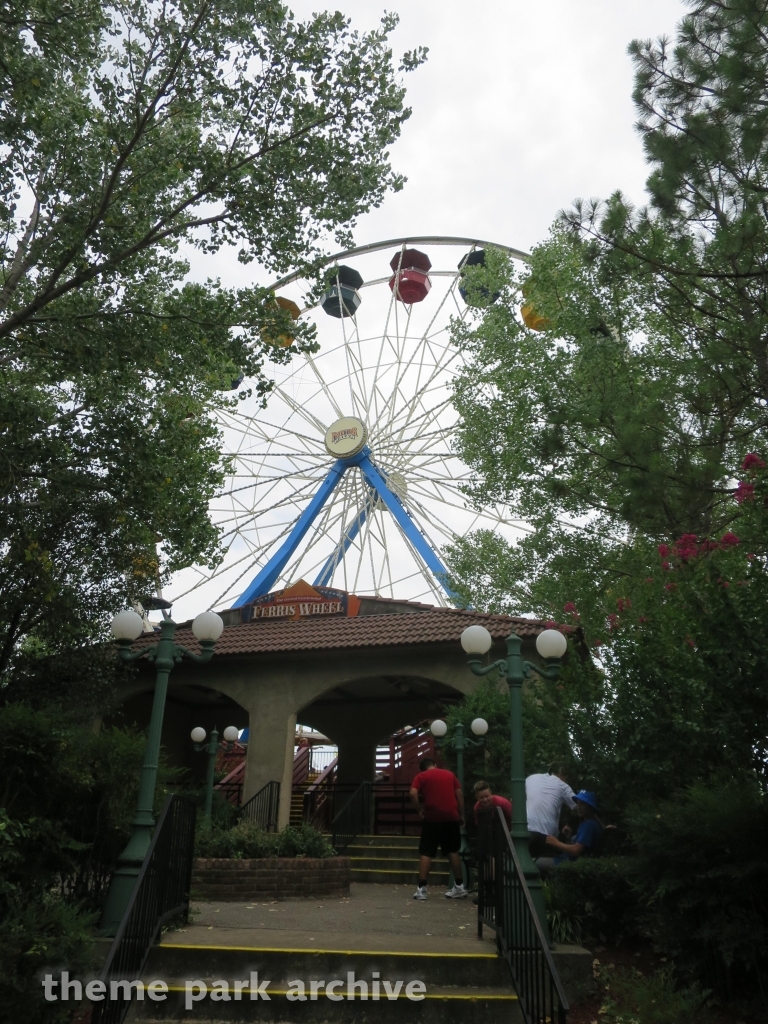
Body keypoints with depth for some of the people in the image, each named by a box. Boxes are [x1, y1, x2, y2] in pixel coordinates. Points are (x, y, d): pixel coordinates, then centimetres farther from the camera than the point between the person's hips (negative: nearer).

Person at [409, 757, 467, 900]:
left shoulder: (421, 777, 6)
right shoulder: (450, 774, 15)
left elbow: (413, 794, -10)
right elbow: (460, 794, 9)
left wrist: (420, 809, 1)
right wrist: (461, 815, 13)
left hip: (432, 818, -3)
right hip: (451, 817, 3)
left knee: (425, 853, 2)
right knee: (452, 851, 15)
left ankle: (422, 889, -4)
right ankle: (459, 886, 16)